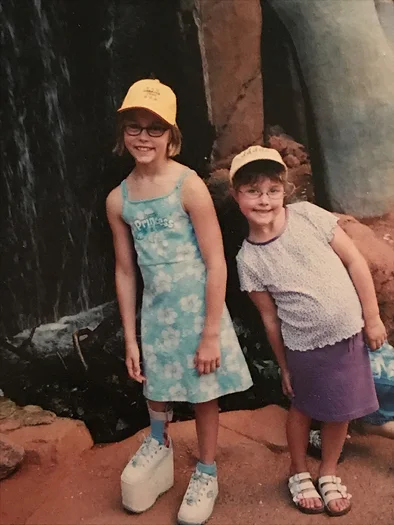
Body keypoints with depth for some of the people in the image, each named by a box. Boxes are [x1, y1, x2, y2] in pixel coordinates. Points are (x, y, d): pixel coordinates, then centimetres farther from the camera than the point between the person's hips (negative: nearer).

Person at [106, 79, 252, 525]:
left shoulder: (189, 186, -16)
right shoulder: (118, 199, -1)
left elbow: (216, 263, -15)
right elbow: (125, 271, 4)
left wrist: (211, 333, -15)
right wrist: (130, 339, 6)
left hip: (199, 308, -3)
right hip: (156, 312, 3)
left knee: (203, 394, 12)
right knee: (155, 391, 17)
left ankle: (206, 475, 37)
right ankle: (158, 443, 49)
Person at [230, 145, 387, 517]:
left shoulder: (307, 215, -11)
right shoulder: (249, 260, -10)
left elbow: (354, 260, -5)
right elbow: (270, 316, -2)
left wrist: (372, 318, -3)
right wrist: (284, 365, 5)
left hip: (349, 332, 1)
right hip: (305, 346, -1)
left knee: (340, 410, 15)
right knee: (303, 408, 17)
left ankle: (328, 473, 41)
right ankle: (299, 472, 44)